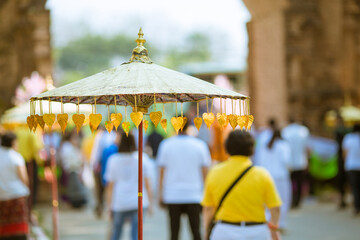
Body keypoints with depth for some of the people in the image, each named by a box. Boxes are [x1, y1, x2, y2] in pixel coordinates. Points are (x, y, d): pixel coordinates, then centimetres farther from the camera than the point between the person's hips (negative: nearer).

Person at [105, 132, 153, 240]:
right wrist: (150, 203, 8)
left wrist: (109, 205, 7)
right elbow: (147, 183, 1)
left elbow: (110, 186, 1)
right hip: (138, 202, 0)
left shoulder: (113, 160, 0)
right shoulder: (141, 158, 0)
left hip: (119, 203, 1)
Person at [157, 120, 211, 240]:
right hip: (194, 196, 0)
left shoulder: (166, 145, -1)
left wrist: (160, 194, 8)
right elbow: (205, 172, 1)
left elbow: (161, 172, 1)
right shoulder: (200, 145, -1)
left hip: (172, 196, 0)